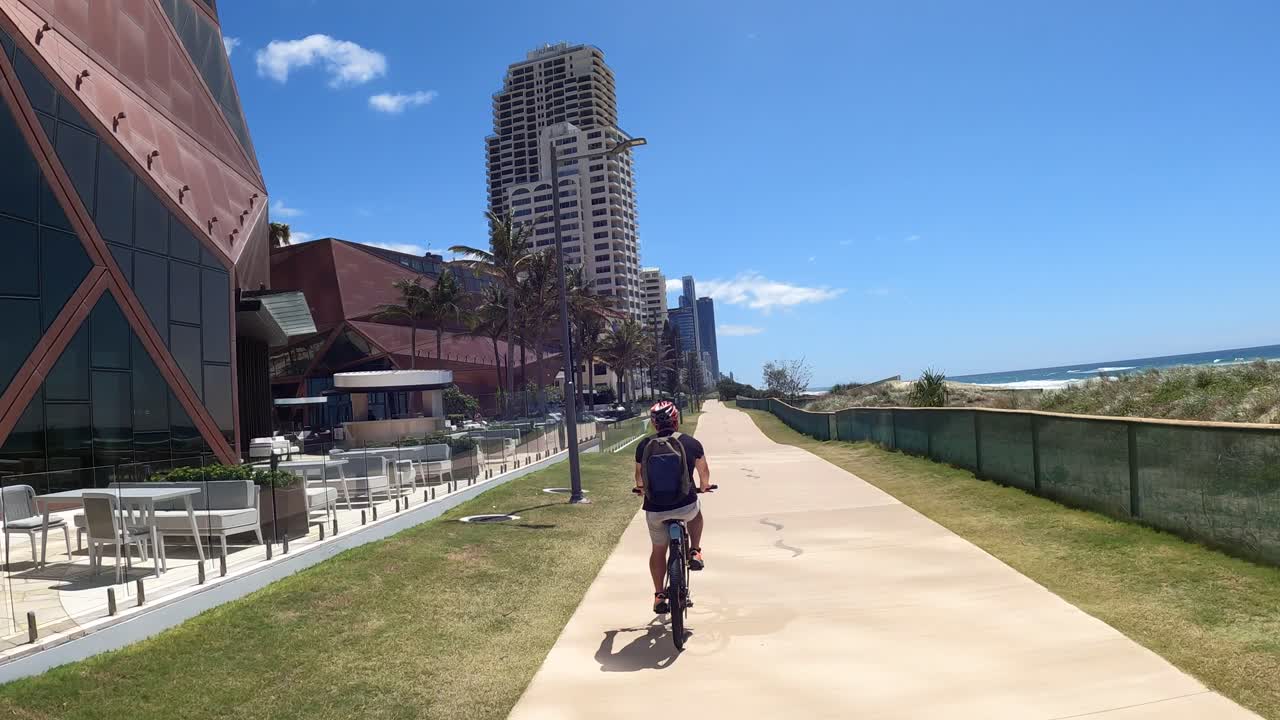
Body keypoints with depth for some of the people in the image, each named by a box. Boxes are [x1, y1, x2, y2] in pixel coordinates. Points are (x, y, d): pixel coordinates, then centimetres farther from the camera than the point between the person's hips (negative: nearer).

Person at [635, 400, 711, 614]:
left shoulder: (644, 446, 0)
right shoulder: (690, 443, -2)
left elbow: (639, 474, 19)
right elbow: (704, 472, 16)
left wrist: (641, 488, 41)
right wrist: (704, 486, 38)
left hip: (655, 510, 1)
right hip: (685, 506, -1)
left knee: (658, 551, 22)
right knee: (696, 512, 35)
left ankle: (659, 596, 26)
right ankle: (694, 552, 24)